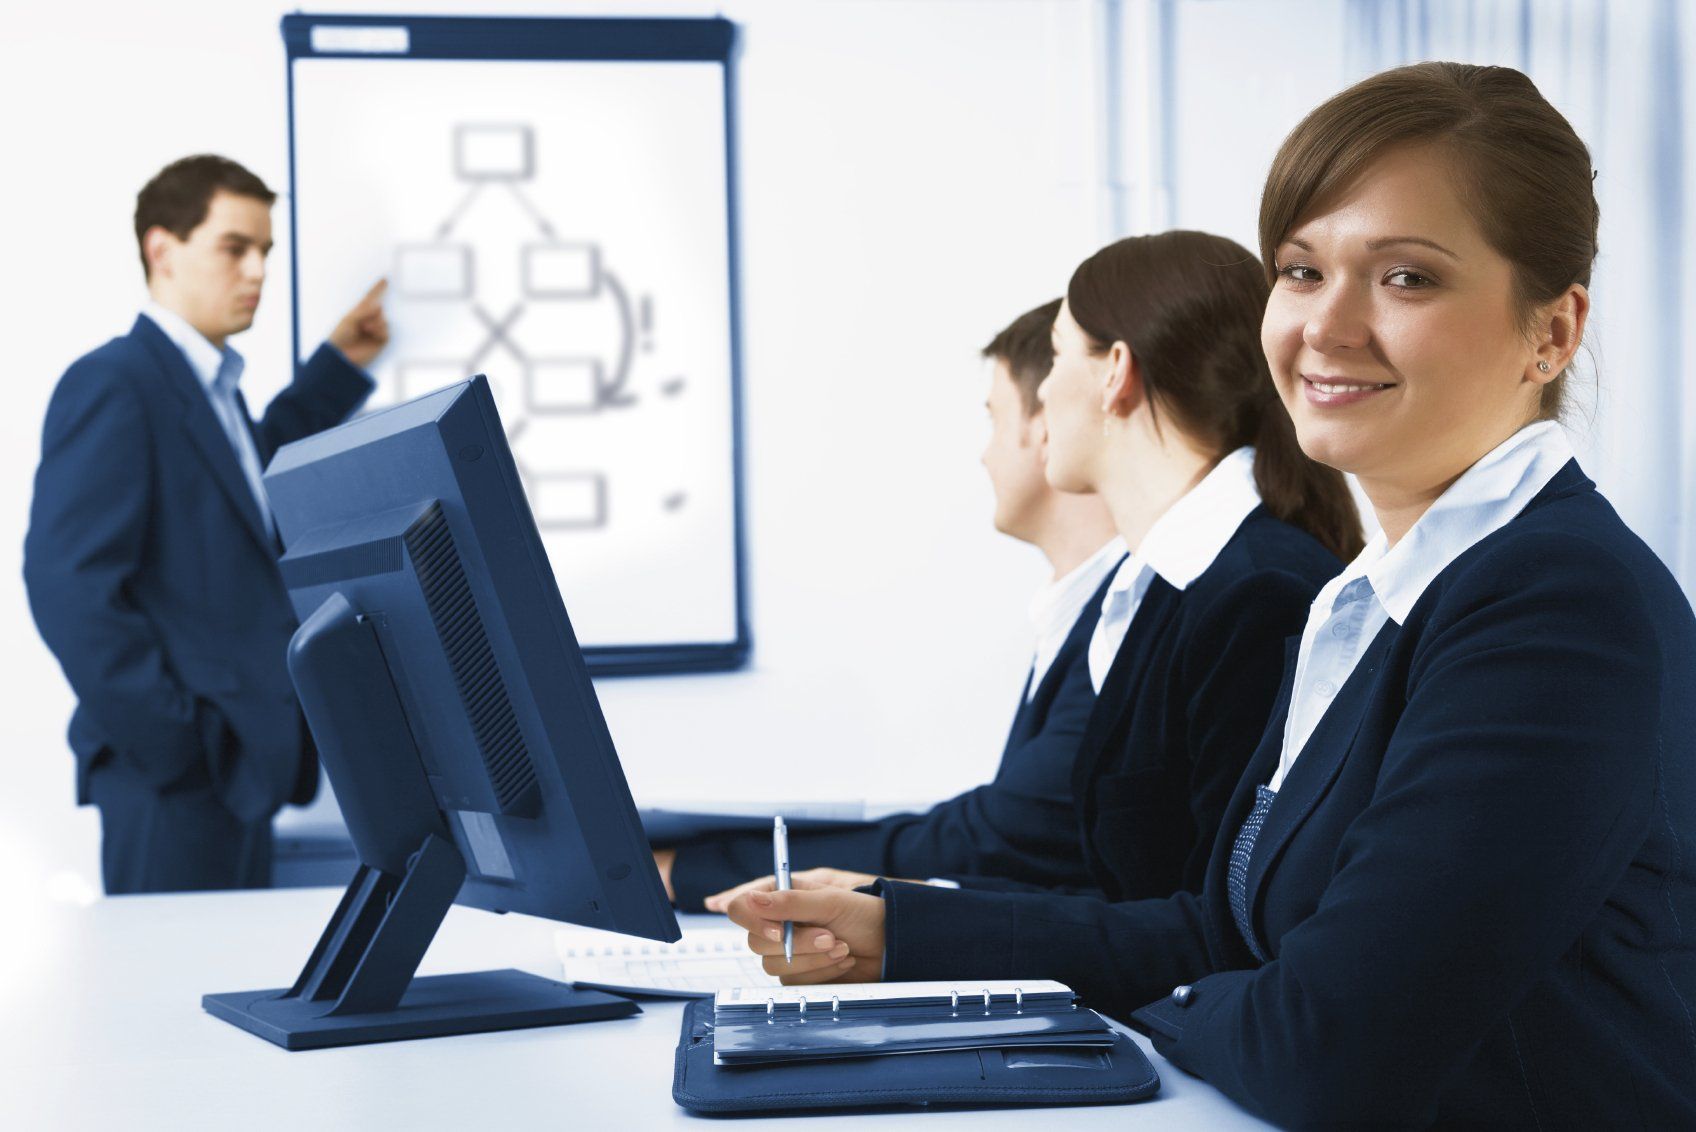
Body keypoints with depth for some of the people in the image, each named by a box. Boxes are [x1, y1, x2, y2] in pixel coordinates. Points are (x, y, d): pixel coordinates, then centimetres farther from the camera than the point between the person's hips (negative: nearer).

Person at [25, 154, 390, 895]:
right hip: (173, 777, -9)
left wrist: (337, 368, 33)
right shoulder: (112, 384, -12)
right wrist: (167, 738, -19)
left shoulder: (212, 387, 16)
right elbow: (66, 583, -20)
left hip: (240, 766, 9)